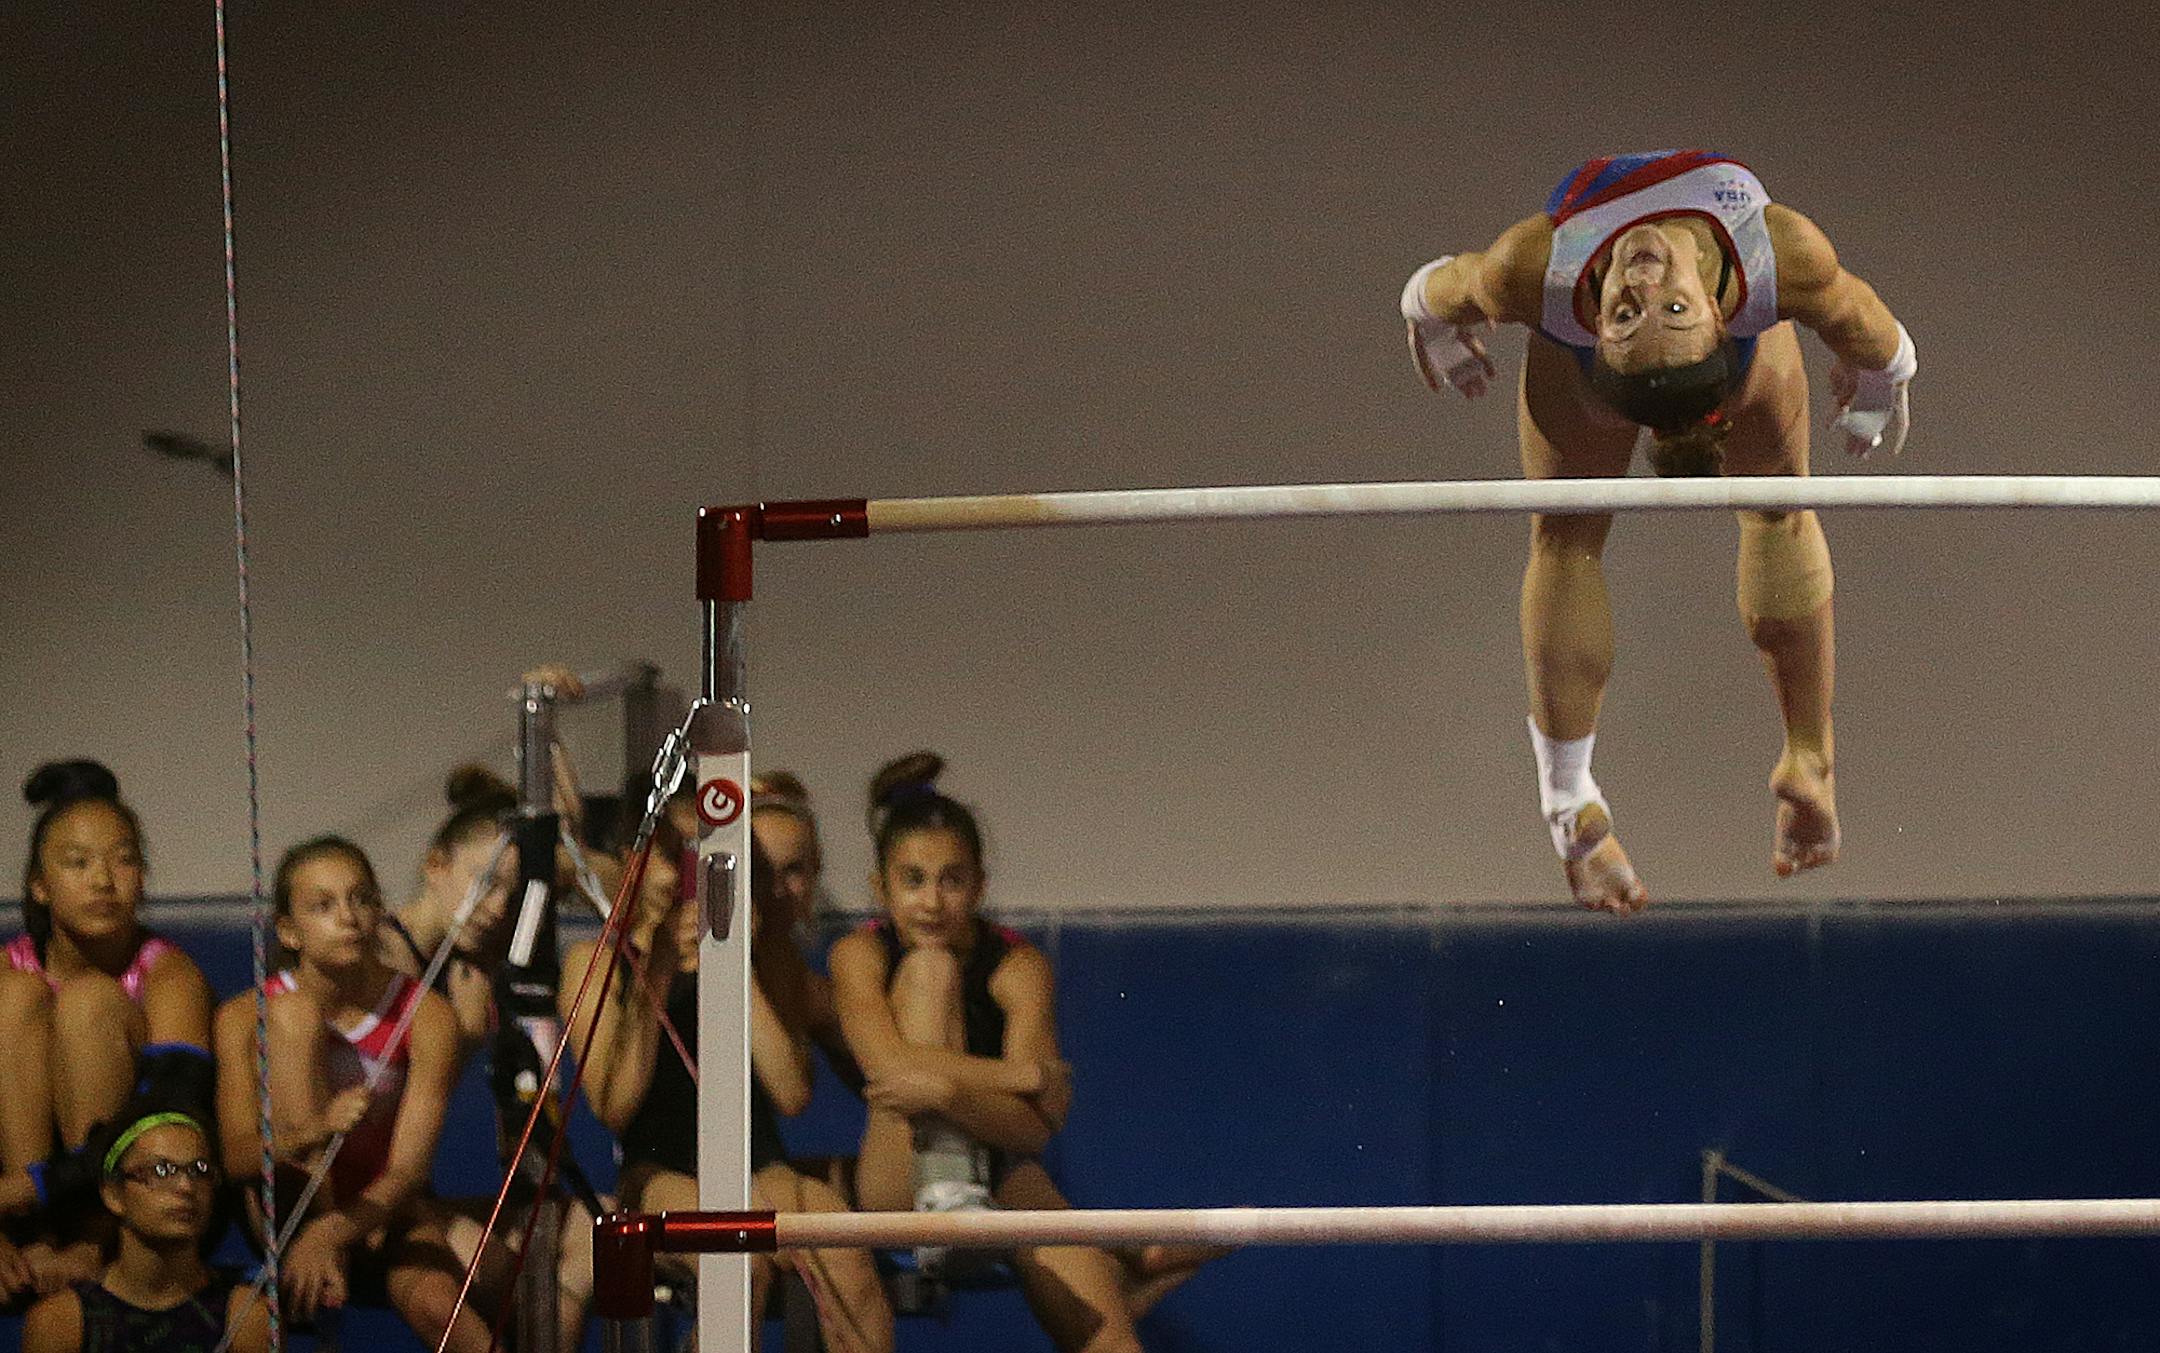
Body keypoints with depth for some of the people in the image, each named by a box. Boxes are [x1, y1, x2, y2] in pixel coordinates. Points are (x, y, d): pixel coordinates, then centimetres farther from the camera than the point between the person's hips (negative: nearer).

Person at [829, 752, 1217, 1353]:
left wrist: (947, 1088, -37)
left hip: (998, 1180, 1)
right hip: (898, 1187, -1)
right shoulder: (861, 955, -6)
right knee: (931, 968, -20)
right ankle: (944, 1192, -29)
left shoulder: (1018, 967, -7)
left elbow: (1032, 1127, -19)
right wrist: (1028, 1074, -24)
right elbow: (893, 1069, -25)